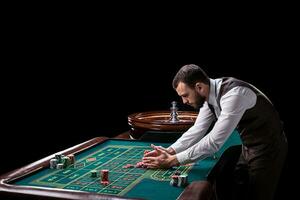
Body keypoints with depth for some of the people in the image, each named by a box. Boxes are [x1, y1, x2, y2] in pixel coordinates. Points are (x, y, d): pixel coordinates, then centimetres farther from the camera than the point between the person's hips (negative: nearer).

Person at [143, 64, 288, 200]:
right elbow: (197, 130, -2)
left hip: (267, 148, -8)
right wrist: (169, 152, -15)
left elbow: (214, 141, -35)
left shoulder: (234, 94, -33)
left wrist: (173, 161, -31)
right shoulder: (209, 94, -7)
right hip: (248, 147, 8)